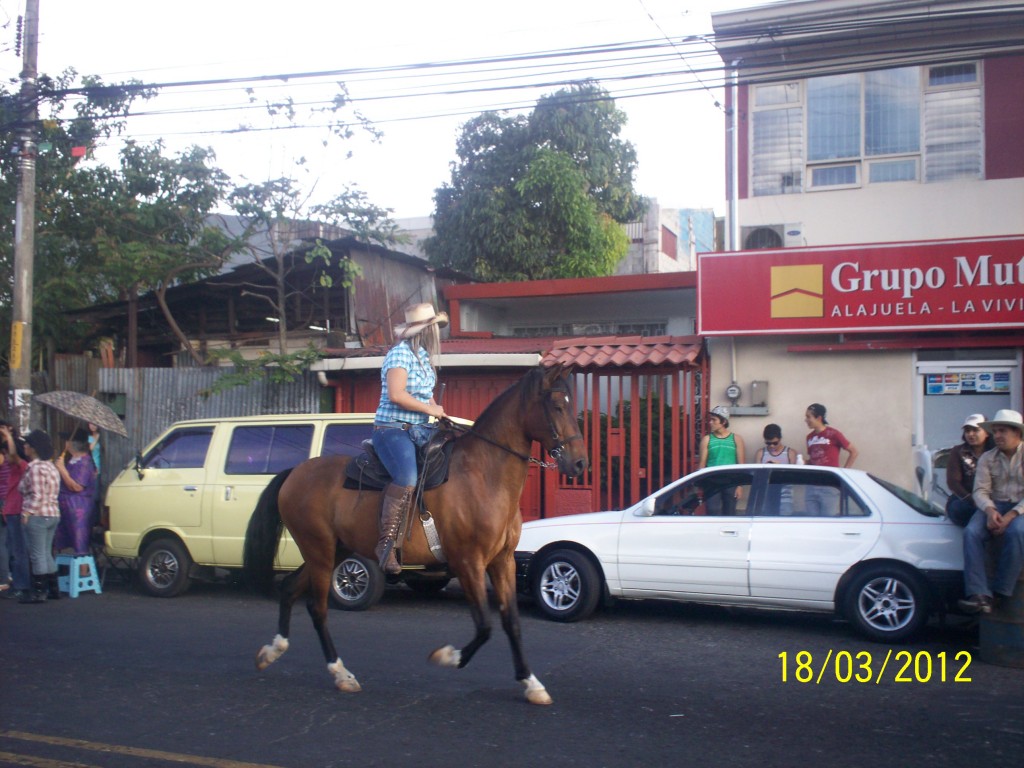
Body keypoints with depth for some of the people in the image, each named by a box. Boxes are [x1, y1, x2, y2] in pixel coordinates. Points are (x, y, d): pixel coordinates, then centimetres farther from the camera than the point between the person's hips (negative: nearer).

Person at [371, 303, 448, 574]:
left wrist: (438, 410, 5)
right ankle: (386, 544, -22)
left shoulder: (423, 355, 16)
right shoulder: (401, 353, -11)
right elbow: (396, 395, -22)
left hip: (419, 429, 10)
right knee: (407, 479, -30)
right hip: (393, 429, -9)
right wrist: (430, 409, -13)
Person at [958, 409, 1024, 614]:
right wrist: (990, 510, -19)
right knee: (971, 532, -27)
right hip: (995, 505, 3)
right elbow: (980, 490, 2)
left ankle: (1000, 592, -26)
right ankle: (980, 595, -35)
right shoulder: (987, 458, 12)